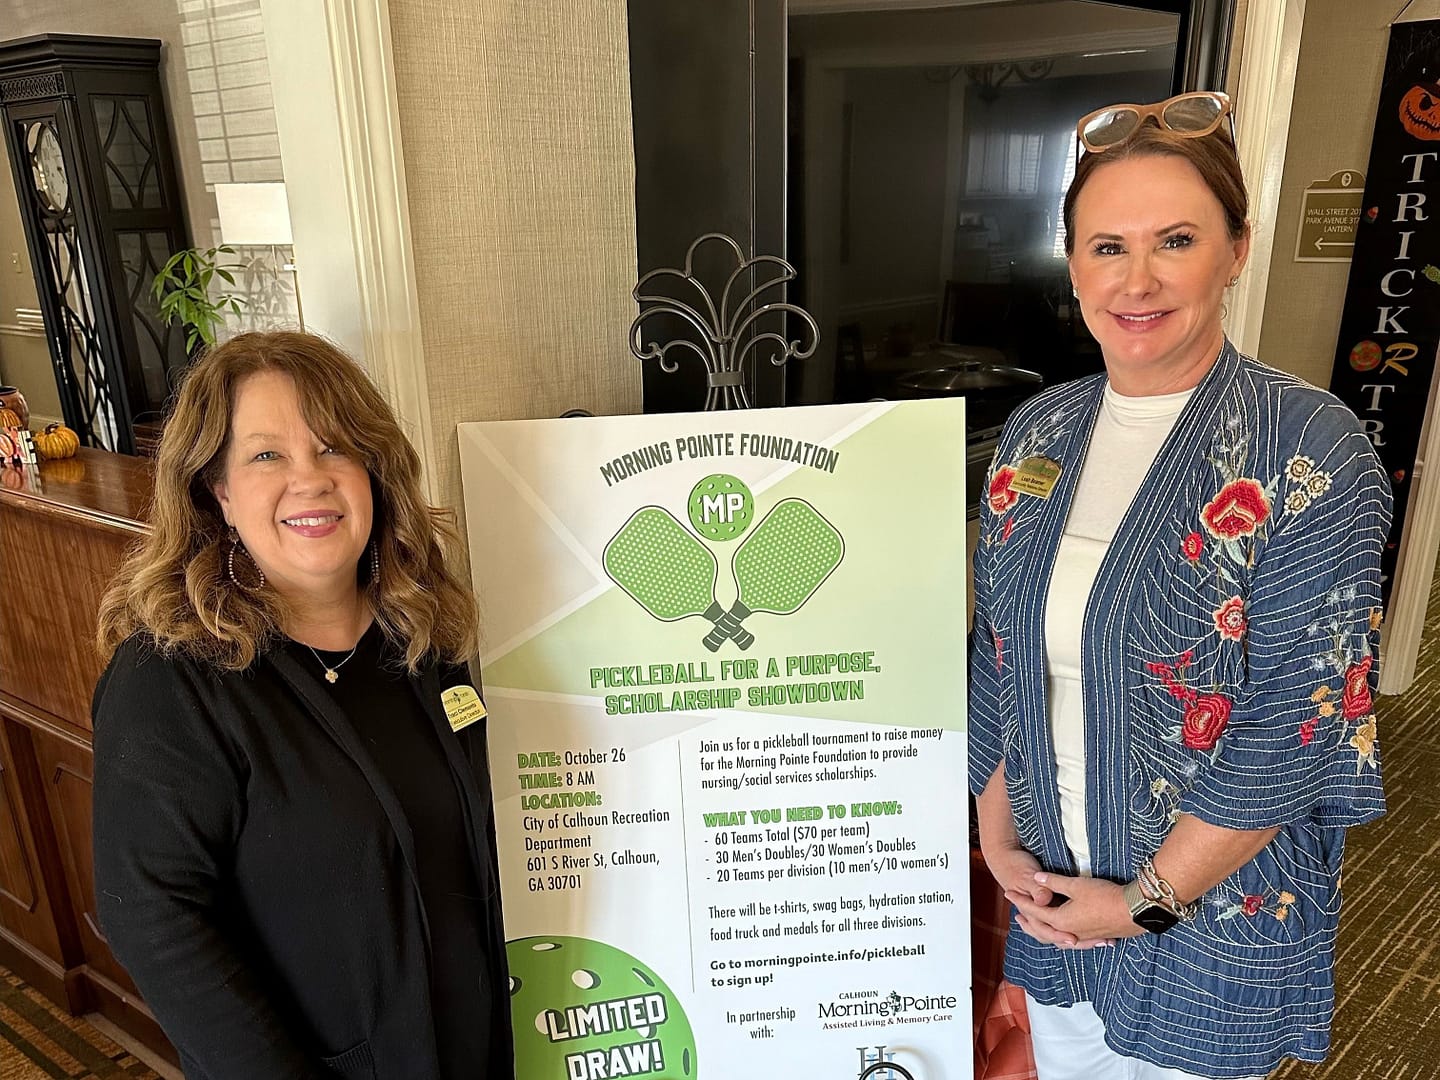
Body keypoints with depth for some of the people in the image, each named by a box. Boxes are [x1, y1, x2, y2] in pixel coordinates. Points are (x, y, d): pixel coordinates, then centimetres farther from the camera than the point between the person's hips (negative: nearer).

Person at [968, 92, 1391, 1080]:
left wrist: (1147, 897, -15)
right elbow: (997, 659, 3)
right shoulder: (1037, 433, -3)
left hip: (1217, 905, -4)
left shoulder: (1312, 451, -18)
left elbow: (1300, 728, -19)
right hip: (1049, 888, 4)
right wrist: (998, 837, -1)